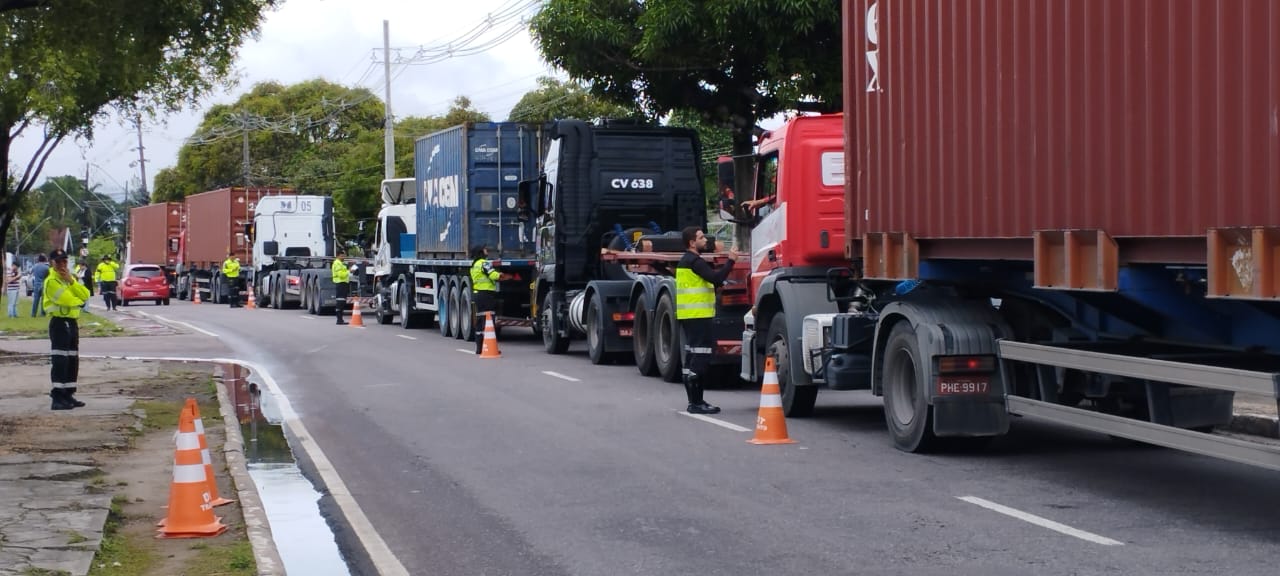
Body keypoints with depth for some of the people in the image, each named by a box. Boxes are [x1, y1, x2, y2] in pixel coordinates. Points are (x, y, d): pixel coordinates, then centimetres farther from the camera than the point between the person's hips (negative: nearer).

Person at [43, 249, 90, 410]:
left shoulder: (70, 278, 16)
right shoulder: (51, 281, -12)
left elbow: (85, 295, 2)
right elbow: (68, 299, -23)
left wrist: (71, 281, -9)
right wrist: (80, 300, -2)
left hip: (72, 323, 9)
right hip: (59, 323, -9)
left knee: (73, 361, 11)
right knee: (59, 361, -12)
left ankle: (68, 395, 17)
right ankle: (57, 398, -14)